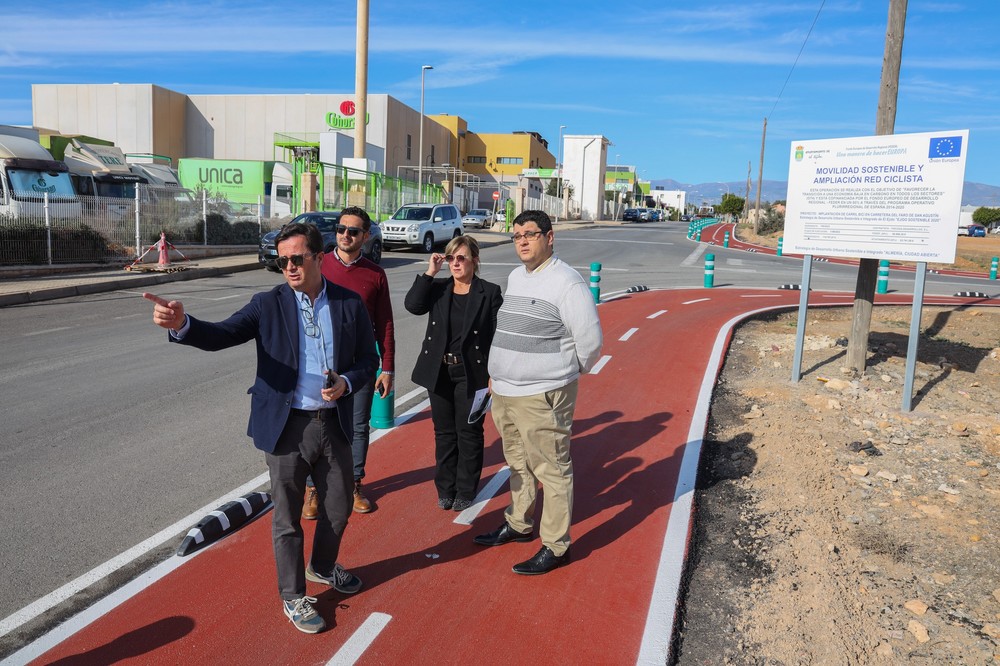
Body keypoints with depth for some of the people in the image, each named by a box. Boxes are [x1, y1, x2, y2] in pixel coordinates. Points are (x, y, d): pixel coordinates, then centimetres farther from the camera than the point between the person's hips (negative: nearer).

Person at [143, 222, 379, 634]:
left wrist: (347, 382, -15)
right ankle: (293, 597, 30)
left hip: (334, 425, 2)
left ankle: (323, 566, 47)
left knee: (338, 509, 18)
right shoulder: (268, 305, -5)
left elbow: (368, 359, 5)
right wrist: (181, 325, -38)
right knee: (287, 518, 10)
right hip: (288, 428, -2)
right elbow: (220, 335, -18)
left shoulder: (350, 304, -1)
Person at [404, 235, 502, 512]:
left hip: (471, 373, -3)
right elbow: (412, 305, -14)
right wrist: (430, 272, -13)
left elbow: (497, 335, -7)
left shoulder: (490, 292, -6)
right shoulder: (438, 288, 3)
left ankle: (465, 491, 22)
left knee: (469, 433, 7)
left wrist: (494, 376, -11)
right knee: (444, 432, 14)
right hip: (439, 372, 3)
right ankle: (445, 488, 28)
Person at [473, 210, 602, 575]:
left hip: (541, 396, -9)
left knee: (552, 470, 1)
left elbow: (590, 338, -15)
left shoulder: (566, 281, -15)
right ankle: (518, 524, 38)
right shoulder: (515, 277, 12)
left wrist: (572, 370, 0)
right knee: (519, 464, 22)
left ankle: (555, 547, 12)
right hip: (504, 393, 9)